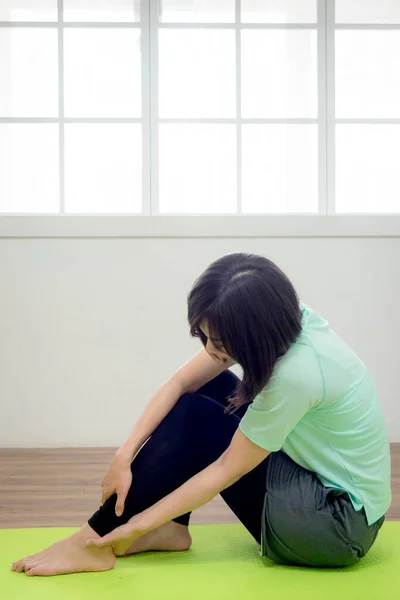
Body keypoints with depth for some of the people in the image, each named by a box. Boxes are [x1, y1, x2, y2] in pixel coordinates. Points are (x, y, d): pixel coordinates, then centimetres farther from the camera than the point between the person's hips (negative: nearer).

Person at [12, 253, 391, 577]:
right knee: (209, 388, 0)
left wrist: (139, 524, -14)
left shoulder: (297, 373, -31)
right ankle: (171, 528, 3)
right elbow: (181, 382, -8)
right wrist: (125, 456, -17)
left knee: (192, 416, -16)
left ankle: (98, 542, -6)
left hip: (339, 525, -8)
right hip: (313, 477, 8)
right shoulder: (277, 319, -10)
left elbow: (226, 470, -22)